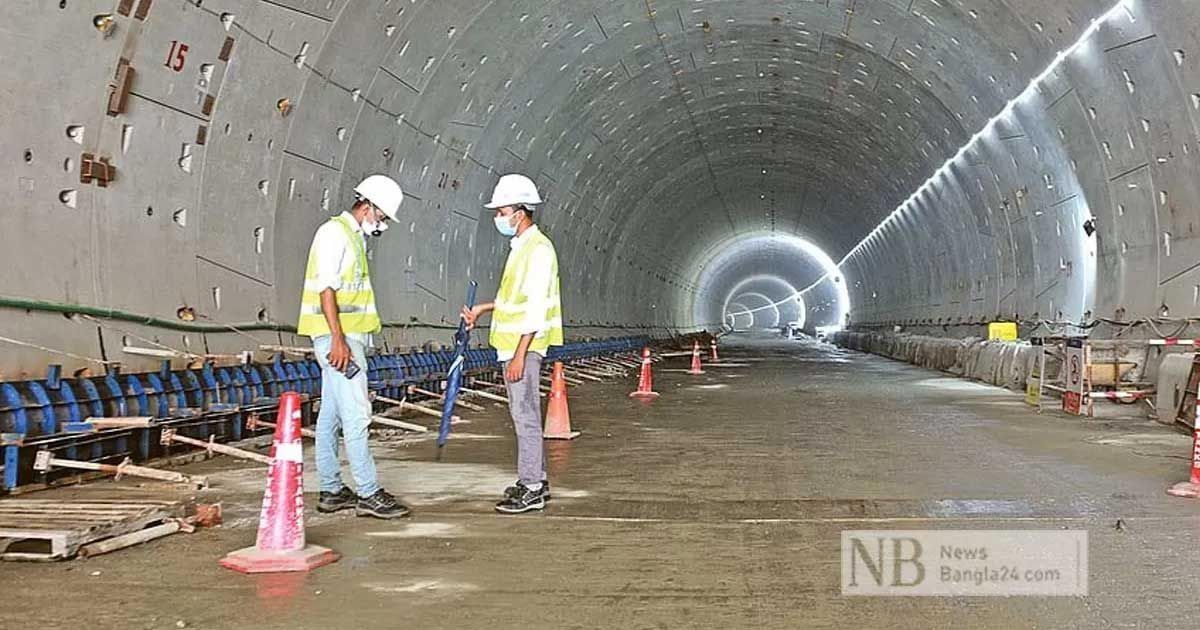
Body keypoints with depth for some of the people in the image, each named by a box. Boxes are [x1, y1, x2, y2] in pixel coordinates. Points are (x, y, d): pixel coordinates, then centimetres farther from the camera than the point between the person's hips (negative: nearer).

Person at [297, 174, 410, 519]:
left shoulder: (353, 236, 20)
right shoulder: (334, 232, -10)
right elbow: (326, 288, -18)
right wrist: (338, 339, -24)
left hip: (347, 336, 10)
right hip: (337, 337, -10)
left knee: (331, 414, 11)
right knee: (356, 415, -10)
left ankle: (330, 490, 15)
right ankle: (368, 493, -8)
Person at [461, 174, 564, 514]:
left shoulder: (538, 249, -16)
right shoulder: (520, 245, 15)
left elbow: (536, 307, -21)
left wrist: (520, 354, -24)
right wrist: (483, 308, 23)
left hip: (525, 346, -10)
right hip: (512, 345, 10)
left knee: (525, 414, -6)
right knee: (522, 413, 14)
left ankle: (532, 489, 0)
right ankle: (536, 480, 24)